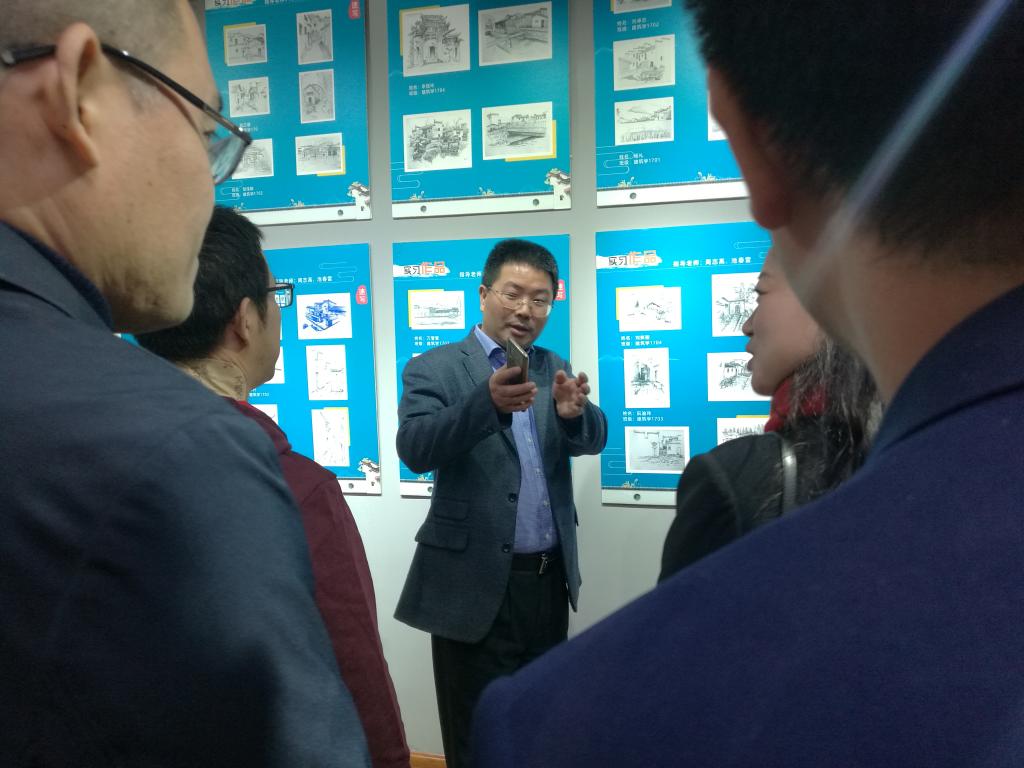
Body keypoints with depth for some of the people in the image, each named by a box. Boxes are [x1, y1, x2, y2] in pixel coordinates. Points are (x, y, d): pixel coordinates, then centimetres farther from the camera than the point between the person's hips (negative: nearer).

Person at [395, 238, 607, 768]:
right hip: (477, 583, -5)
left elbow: (592, 440, -4)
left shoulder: (553, 368, 8)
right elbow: (415, 449, -22)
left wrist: (574, 411, -27)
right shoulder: (434, 369, -7)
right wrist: (488, 403, -39)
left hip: (549, 577, 5)